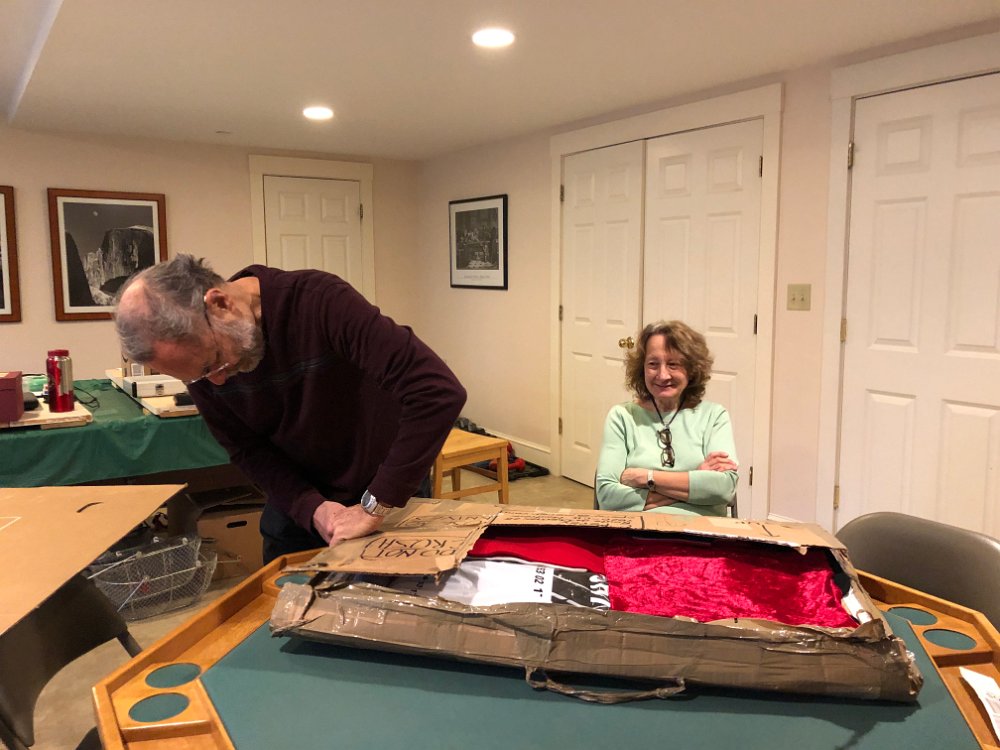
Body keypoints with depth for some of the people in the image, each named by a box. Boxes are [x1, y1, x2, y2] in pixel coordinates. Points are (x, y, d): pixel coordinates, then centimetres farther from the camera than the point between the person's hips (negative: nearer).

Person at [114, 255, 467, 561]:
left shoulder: (321, 301, -33)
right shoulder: (198, 353, -14)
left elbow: (440, 391, -39)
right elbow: (247, 450, -5)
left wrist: (374, 507, -34)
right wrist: (310, 508, -22)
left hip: (388, 492, -3)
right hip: (296, 498, 4)